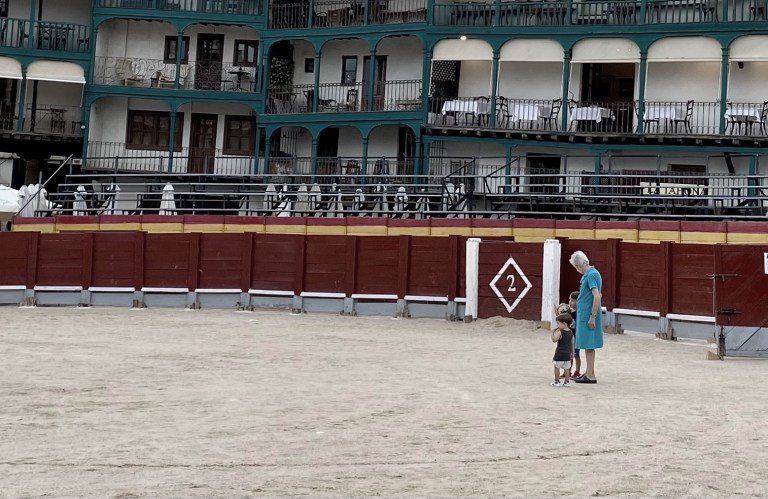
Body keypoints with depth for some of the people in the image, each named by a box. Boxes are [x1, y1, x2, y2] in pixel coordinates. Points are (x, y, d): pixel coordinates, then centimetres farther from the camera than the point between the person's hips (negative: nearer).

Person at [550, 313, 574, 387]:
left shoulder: (560, 332, -15)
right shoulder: (571, 332, 7)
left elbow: (554, 340, -22)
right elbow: (572, 344, 12)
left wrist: (553, 333, -8)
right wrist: (572, 352, 19)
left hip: (559, 354, -7)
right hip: (567, 354, 7)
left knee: (557, 367, 3)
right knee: (566, 368, 10)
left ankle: (556, 381, 4)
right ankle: (566, 381, 13)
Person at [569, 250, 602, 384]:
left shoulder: (591, 275, -17)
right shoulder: (588, 274, 13)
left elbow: (597, 297, -23)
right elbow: (597, 295, 22)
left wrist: (592, 316, -22)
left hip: (587, 315, -10)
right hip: (584, 314, 10)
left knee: (588, 346, -5)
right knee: (587, 346, 15)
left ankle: (591, 376, -2)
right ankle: (588, 372, 23)